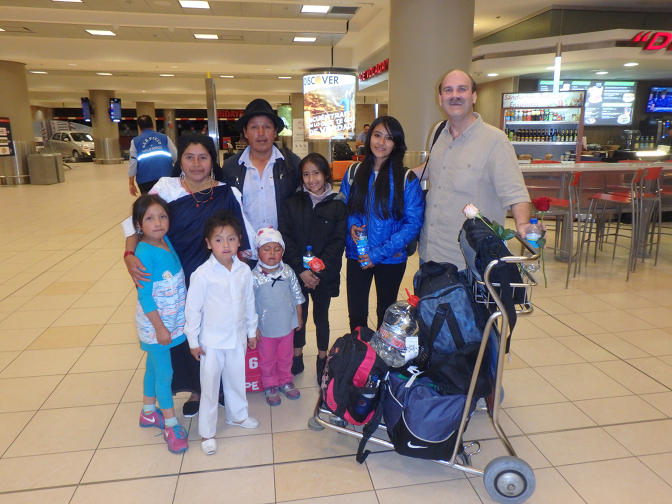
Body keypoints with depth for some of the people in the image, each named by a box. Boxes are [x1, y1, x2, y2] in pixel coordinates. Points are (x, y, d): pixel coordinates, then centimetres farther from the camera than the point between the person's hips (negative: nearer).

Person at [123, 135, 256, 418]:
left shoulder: (227, 194, -2)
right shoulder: (165, 188, -3)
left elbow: (244, 234, 0)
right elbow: (137, 224, -6)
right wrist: (129, 254, -21)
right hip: (178, 280, 0)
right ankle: (195, 389, 34)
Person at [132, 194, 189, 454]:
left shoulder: (166, 241, -2)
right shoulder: (144, 253, -22)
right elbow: (144, 295, -20)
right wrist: (160, 328, -18)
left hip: (172, 320, 7)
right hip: (155, 324, -7)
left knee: (154, 367, 23)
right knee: (164, 373, 7)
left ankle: (148, 412, 42)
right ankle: (171, 424, 24)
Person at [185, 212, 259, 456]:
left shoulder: (244, 271, -6)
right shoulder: (202, 274, -18)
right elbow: (192, 309, -11)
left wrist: (252, 331, 11)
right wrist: (193, 341, -7)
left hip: (238, 338, 4)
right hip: (212, 342, -4)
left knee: (237, 379, 21)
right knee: (209, 386, 10)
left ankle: (237, 415, 45)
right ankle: (207, 432, 27)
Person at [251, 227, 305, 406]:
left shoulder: (288, 272, -11)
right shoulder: (254, 277, -22)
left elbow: (297, 296, 1)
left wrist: (299, 317, 7)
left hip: (287, 325, 3)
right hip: (265, 329, -3)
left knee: (286, 356, 23)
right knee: (268, 359, 18)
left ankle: (286, 381, 47)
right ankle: (270, 386, 41)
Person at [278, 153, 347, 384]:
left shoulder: (337, 205, -4)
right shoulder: (292, 203, 0)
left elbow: (338, 242, -8)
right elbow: (286, 239, -5)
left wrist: (319, 271, -16)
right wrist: (301, 270, -15)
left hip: (324, 275, -1)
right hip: (296, 273, 1)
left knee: (321, 317, 14)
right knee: (299, 316, 12)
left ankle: (322, 359, 31)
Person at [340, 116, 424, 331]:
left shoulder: (407, 179, -10)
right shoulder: (354, 173, -1)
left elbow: (413, 223, -11)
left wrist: (379, 253, -16)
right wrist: (351, 225, -14)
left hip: (391, 259, -2)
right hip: (357, 256, 2)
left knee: (386, 314, 17)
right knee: (356, 315, 12)